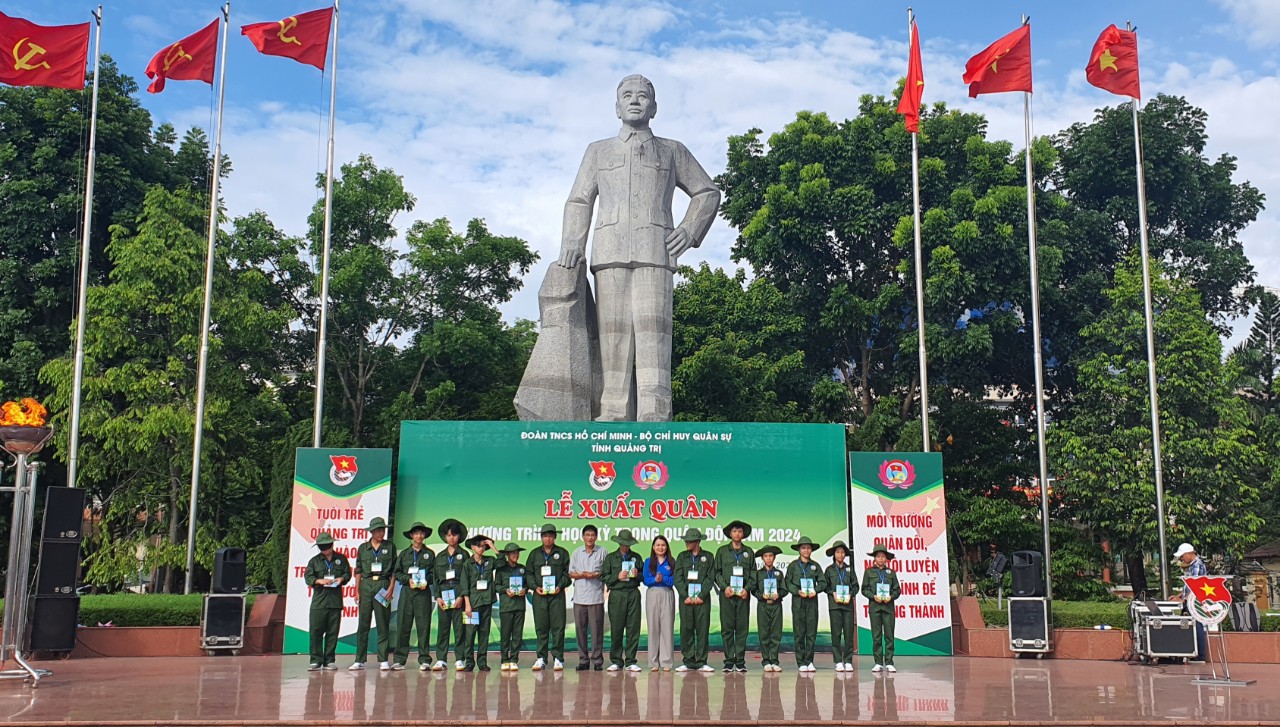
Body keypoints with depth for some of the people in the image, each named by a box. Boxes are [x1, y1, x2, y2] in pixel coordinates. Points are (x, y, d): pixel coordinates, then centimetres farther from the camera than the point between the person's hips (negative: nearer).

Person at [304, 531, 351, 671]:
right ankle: (316, 661, -1)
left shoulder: (341, 559, 11)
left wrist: (342, 579, -8)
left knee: (332, 632, 2)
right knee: (316, 631, -5)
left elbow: (348, 573, 14)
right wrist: (319, 581, -15)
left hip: (335, 601, 1)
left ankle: (329, 661, 9)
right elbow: (308, 577, 2)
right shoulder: (314, 560, 9)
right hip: (318, 600, -1)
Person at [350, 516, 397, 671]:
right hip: (366, 585, 1)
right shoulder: (363, 548, 10)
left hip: (383, 585, -1)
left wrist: (391, 589, -4)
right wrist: (357, 591, 4)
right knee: (362, 624, 1)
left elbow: (394, 570, 6)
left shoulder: (390, 547, 8)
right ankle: (359, 660, 6)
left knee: (383, 624, -1)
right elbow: (358, 571, 11)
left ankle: (384, 660, 3)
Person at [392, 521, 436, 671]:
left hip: (423, 592, -1)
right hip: (406, 591, 1)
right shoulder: (404, 554, 13)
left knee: (423, 625, -4)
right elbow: (397, 573, 10)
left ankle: (424, 660, 1)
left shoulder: (430, 554, 11)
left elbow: (434, 573, 8)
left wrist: (426, 581, -9)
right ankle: (399, 660, 2)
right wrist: (408, 579, -6)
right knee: (403, 625, -2)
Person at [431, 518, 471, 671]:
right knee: (442, 627, 1)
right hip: (443, 594, 3)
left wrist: (462, 596, -10)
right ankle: (441, 659, 5)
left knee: (459, 627, -3)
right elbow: (435, 577, 13)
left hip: (458, 593, -3)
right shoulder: (440, 556, 15)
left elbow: (466, 577, -1)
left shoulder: (463, 555, 6)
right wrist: (437, 596, 2)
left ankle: (460, 659, 2)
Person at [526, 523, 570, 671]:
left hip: (557, 594, -2)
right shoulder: (534, 554, 14)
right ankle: (541, 658, 8)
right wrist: (535, 587, -3)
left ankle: (558, 658, 2)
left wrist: (560, 586, -9)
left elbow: (567, 573, 5)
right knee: (541, 628, 2)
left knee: (558, 627, -3)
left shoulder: (562, 553, 9)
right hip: (539, 595, 2)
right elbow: (528, 573, 12)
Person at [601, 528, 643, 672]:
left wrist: (637, 575, -5)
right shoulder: (610, 557, 10)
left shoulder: (636, 557, 15)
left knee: (633, 628, -2)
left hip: (633, 594, 2)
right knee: (616, 629, -3)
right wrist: (617, 577, -10)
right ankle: (616, 661, 7)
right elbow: (604, 577, 4)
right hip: (617, 594, -1)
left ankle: (630, 661, 5)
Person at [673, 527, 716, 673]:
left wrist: (701, 596, -11)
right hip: (685, 598, 1)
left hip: (702, 599, -1)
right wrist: (685, 596, -8)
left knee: (703, 629, -2)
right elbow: (678, 579, 3)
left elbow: (710, 578, -1)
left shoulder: (708, 557, 6)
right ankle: (688, 662, 6)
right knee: (686, 629, 0)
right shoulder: (682, 557, 10)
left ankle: (701, 662, 3)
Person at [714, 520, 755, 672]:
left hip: (743, 595, 1)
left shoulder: (749, 552, 12)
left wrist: (747, 589, -5)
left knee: (742, 628, 0)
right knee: (727, 628, -2)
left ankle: (740, 662, 4)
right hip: (726, 594, -1)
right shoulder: (722, 551, 9)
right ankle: (729, 661, 2)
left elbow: (753, 573, 10)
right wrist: (725, 587, -8)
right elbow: (717, 572, 7)